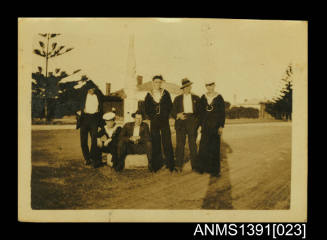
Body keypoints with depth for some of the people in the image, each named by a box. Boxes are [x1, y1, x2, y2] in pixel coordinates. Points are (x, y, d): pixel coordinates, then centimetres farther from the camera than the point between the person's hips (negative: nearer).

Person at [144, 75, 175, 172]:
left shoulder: (166, 93, 6)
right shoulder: (149, 95, 7)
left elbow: (170, 106, 4)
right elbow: (146, 109, 7)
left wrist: (165, 116, -5)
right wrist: (153, 117, -3)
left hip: (164, 121, -1)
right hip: (154, 122, 1)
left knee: (167, 143, -4)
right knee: (155, 144, 1)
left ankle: (170, 165, 0)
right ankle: (157, 165, 9)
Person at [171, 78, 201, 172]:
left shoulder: (196, 98, 14)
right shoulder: (177, 99, 13)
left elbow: (200, 111, 12)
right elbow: (173, 112, 9)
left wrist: (198, 122, -1)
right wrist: (178, 115, -13)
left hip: (192, 123, 0)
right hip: (181, 123, 0)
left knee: (193, 144, 0)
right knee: (180, 144, -6)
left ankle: (194, 165, 8)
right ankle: (179, 166, -1)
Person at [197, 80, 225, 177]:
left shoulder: (219, 98, -5)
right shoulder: (203, 97, 5)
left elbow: (222, 113, -4)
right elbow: (201, 112, 9)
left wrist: (221, 126, -9)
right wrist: (201, 125, 6)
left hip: (215, 123, -3)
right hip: (205, 124, 3)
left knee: (214, 146, 0)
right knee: (203, 146, 1)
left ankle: (214, 169, 8)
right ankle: (203, 167, 13)